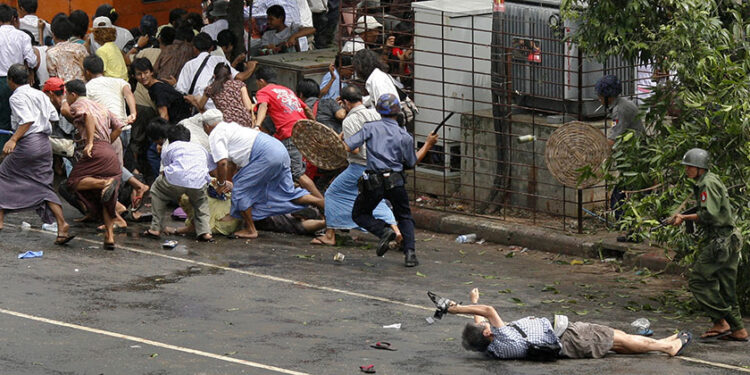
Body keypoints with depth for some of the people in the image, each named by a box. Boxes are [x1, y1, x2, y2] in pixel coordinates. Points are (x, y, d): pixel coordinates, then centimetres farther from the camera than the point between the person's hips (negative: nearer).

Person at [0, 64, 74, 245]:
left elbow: (28, 120, -21)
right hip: (44, 143, 7)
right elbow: (54, 116, 14)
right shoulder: (40, 95, 13)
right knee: (44, 186, 8)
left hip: (27, 143, -7)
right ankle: (62, 225, -5)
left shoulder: (17, 97, -9)